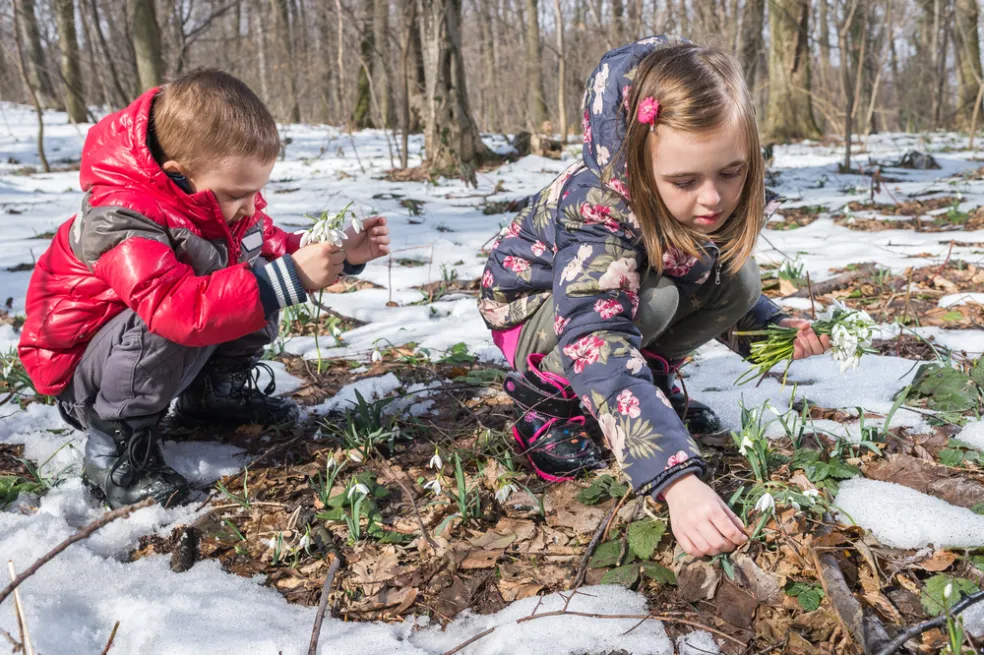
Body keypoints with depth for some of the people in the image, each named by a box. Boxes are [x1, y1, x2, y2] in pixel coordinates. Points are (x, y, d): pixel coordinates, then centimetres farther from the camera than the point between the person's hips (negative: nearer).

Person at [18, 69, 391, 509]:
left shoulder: (222, 197, -8)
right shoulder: (122, 219, -34)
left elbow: (274, 251, 3)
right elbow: (177, 306, -49)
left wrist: (343, 255, -15)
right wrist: (287, 279, -50)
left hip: (158, 351, 8)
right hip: (83, 368, -7)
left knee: (258, 273, -6)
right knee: (169, 323, -39)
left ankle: (215, 393, 10)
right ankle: (114, 447, -18)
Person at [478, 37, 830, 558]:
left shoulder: (722, 202, -18)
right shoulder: (594, 212, -39)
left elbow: (728, 299, 1)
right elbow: (599, 341, -51)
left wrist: (772, 328, -20)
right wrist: (677, 478, -62)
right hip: (535, 312, -5)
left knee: (738, 279, -14)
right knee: (651, 297, -33)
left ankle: (653, 374, 5)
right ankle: (547, 401, -11)